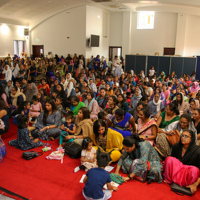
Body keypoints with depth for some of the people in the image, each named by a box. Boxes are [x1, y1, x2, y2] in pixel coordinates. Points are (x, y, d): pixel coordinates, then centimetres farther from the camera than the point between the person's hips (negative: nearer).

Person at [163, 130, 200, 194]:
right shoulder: (176, 147, -7)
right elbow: (172, 159, 5)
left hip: (188, 175, -2)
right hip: (175, 172, 3)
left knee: (195, 170, -38)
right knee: (169, 159, -27)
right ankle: (169, 180, -6)